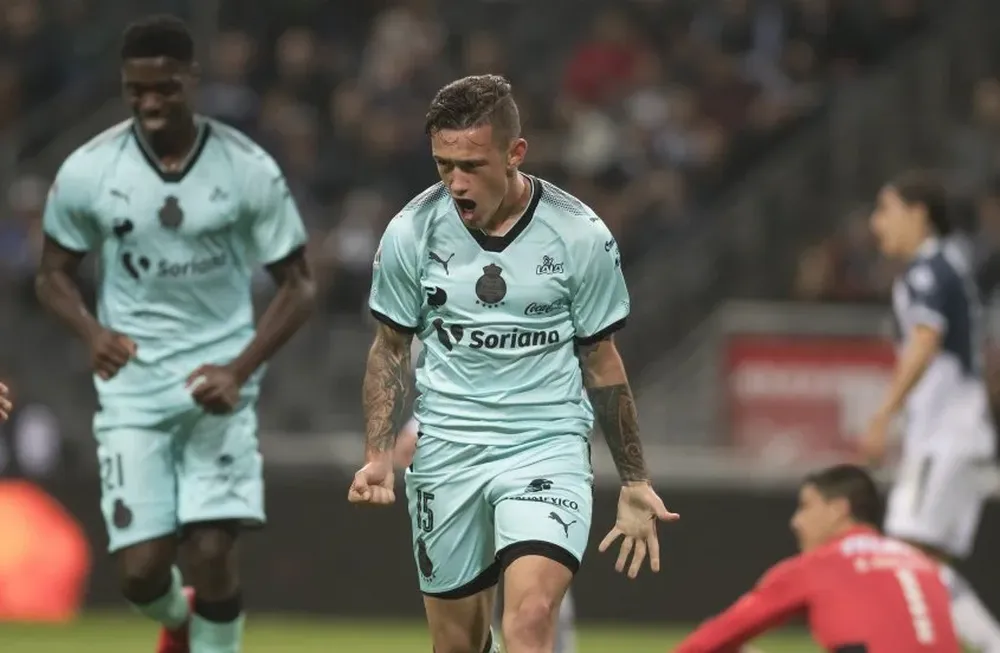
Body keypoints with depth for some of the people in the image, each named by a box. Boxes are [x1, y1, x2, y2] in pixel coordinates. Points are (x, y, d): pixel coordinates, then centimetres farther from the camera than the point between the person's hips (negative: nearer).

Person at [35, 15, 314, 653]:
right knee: (141, 570, -5)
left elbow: (299, 284, 0)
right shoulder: (87, 171, -6)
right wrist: (93, 332, -14)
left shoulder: (249, 170, -8)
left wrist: (238, 371, -14)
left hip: (218, 381, -1)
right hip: (132, 384, 1)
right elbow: (55, 273, 8)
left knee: (212, 550, -15)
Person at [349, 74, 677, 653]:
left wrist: (635, 482, 8)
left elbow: (600, 360, 5)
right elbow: (391, 348, 9)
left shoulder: (581, 235, -7)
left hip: (548, 448, -2)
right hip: (446, 453, 2)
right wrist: (379, 456, -4)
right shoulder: (412, 232, -4)